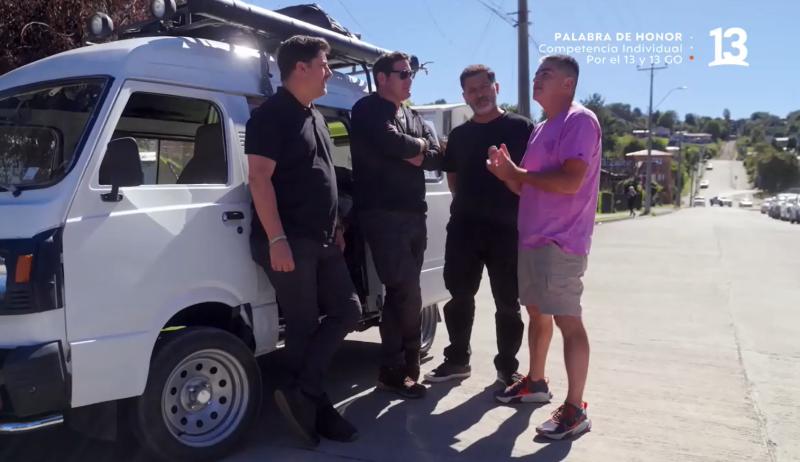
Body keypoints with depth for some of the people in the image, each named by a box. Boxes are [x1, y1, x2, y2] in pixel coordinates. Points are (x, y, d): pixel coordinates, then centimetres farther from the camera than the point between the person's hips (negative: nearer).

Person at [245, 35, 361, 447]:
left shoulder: (315, 117, 18)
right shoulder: (271, 115, -9)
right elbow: (259, 179, -17)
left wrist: (335, 228, 18)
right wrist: (277, 239, -23)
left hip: (322, 240, 9)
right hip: (289, 242, -9)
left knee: (347, 310, 7)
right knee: (304, 326, 0)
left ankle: (300, 394, 10)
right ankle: (316, 407, 14)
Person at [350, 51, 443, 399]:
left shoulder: (414, 118, 21)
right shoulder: (368, 110, -1)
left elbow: (436, 159, 12)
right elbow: (392, 143, -20)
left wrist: (414, 154, -8)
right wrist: (419, 145, 0)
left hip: (414, 214, 7)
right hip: (383, 215, -7)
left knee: (400, 293, 10)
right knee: (408, 295, -8)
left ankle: (395, 369, 20)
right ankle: (401, 369, 6)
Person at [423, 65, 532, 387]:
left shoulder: (521, 128, 1)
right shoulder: (459, 135, 13)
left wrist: (522, 211, -6)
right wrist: (470, 203, 9)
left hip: (507, 227, -3)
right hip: (463, 227, 4)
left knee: (507, 301, 5)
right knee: (459, 295, 8)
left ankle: (507, 366, 19)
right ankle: (457, 359, 22)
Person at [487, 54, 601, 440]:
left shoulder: (580, 120, -10)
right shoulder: (541, 129, 19)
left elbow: (570, 181, -23)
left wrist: (518, 172, -11)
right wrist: (507, 173, 4)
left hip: (560, 242, -9)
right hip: (531, 238, 9)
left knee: (568, 321, -5)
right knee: (537, 313, 17)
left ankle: (575, 409, 3)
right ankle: (535, 383, 33)